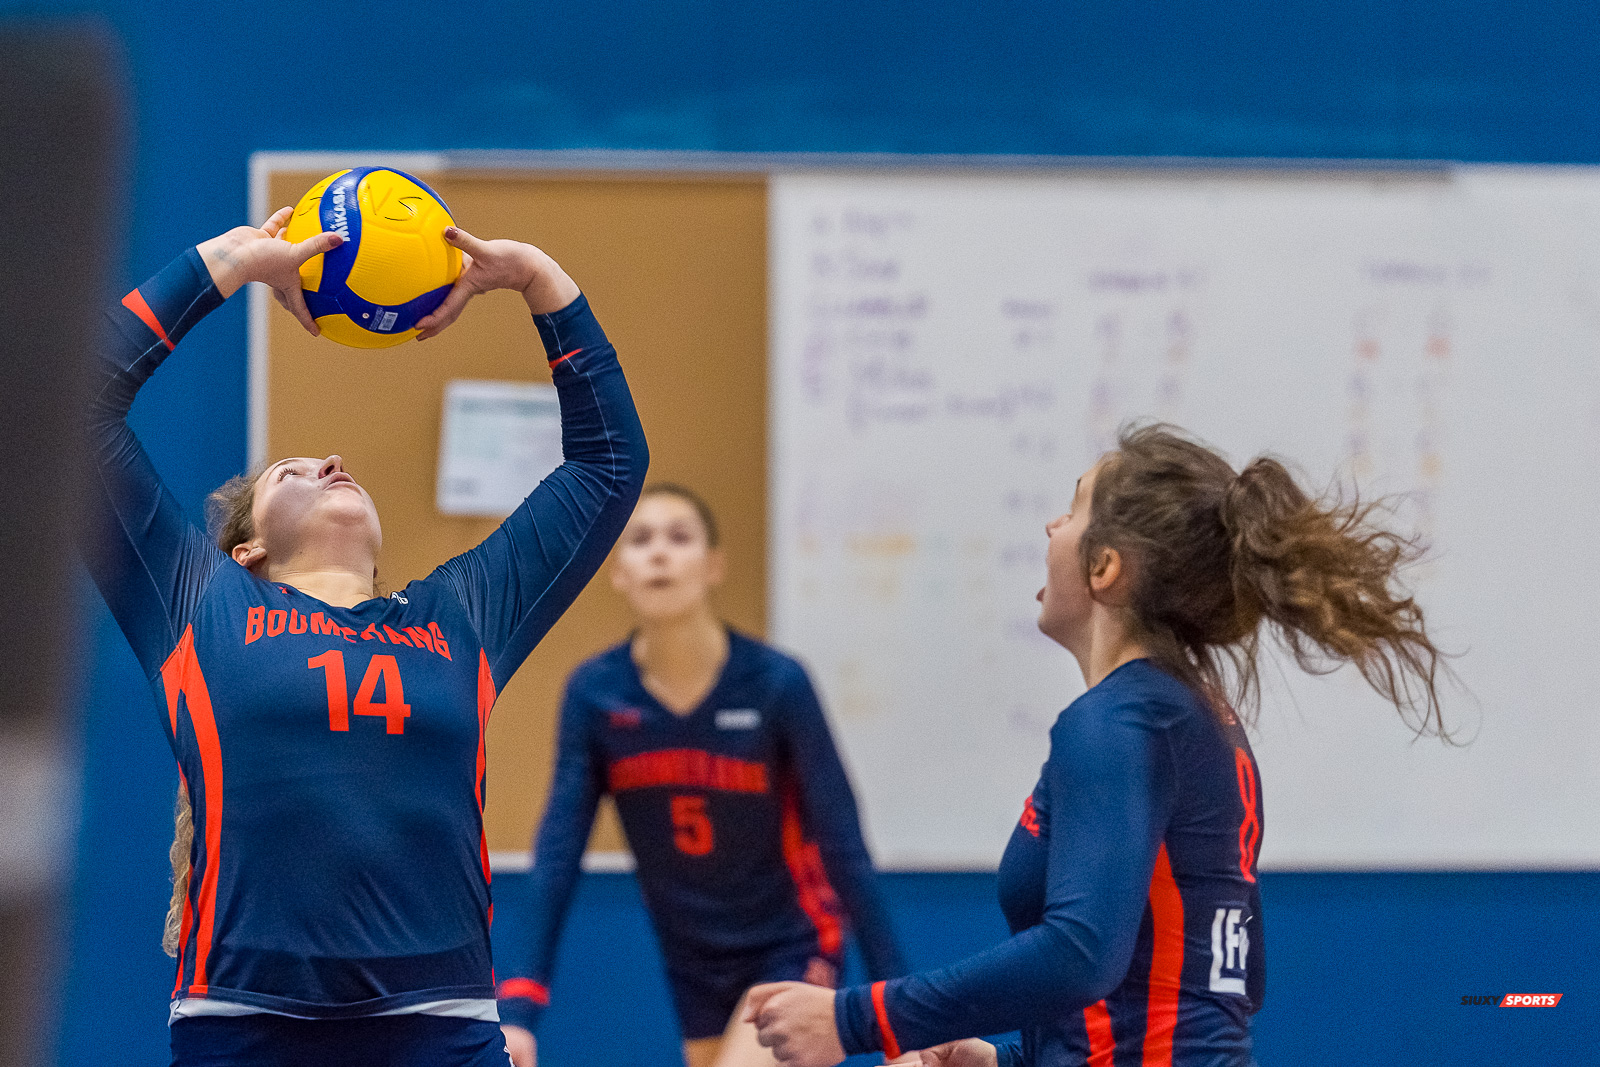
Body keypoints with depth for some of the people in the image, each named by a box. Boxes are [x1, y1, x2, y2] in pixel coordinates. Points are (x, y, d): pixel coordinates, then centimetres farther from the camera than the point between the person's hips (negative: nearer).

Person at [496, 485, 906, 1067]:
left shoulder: (778, 684, -18)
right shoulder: (594, 693, -9)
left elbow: (844, 850, -14)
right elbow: (558, 853, -10)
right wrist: (518, 1008, -18)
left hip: (790, 951, -4)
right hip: (694, 969, 4)